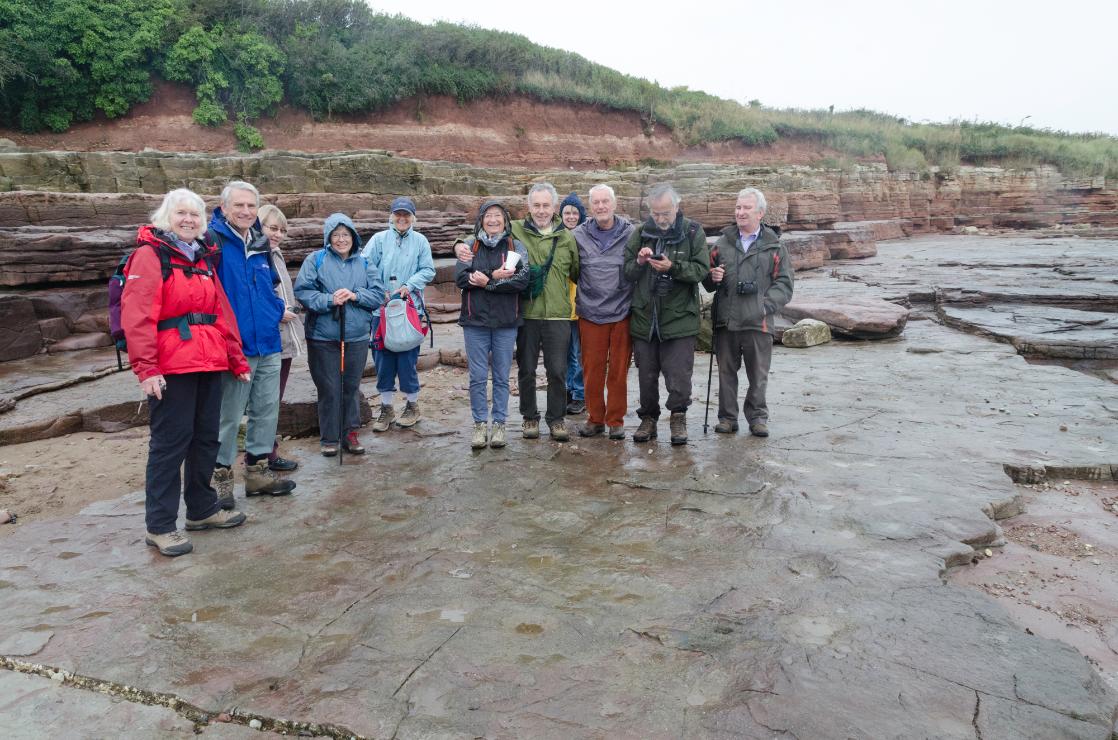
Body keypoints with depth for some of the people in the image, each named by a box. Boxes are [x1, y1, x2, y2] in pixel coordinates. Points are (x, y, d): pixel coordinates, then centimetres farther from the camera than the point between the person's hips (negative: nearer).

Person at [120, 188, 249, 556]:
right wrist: (145, 368, -21)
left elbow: (222, 312, 18)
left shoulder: (203, 258, 18)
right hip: (171, 368, -7)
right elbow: (137, 315, -15)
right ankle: (159, 526, 5)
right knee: (170, 443, -4)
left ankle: (202, 509, 29)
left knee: (206, 438, 14)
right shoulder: (150, 254, -6)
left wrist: (237, 359, 16)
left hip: (210, 365, 8)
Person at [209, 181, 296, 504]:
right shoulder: (213, 242, -11)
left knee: (267, 410, 13)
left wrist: (277, 308, 10)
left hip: (268, 344, 7)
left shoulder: (261, 244, 12)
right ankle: (221, 475, 17)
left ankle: (257, 471, 26)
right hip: (235, 345, -7)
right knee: (229, 416, 2)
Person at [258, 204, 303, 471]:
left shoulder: (276, 255, 16)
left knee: (274, 398, 15)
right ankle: (269, 454, 7)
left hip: (285, 337, 9)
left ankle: (264, 448, 24)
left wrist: (292, 308, 12)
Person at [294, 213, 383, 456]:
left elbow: (378, 294, 3)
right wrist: (329, 300, -19)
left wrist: (355, 296, -13)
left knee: (351, 387, 10)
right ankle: (329, 438, 15)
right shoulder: (316, 260, -1)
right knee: (329, 389, 2)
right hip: (323, 337, -3)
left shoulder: (363, 263, 8)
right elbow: (302, 291, -8)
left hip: (357, 337, 3)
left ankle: (350, 433, 24)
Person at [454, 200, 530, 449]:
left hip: (506, 321, 0)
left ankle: (499, 423, 17)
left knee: (501, 377, 7)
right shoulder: (470, 246, 7)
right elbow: (460, 277, -8)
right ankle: (480, 424, 14)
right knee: (477, 377, 3)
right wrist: (495, 277, -17)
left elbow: (523, 279, -10)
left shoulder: (516, 247, 5)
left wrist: (486, 282, -13)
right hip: (475, 319, 0)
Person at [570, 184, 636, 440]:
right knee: (592, 370, 7)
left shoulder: (630, 234, 0)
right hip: (590, 313, 1)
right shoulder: (579, 236, 3)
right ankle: (595, 418, 21)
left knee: (619, 371, 6)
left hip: (622, 313, -1)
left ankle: (615, 420, 19)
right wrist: (575, 303, 1)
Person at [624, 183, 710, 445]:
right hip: (644, 317, 3)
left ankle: (678, 417, 17)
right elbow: (626, 272, 8)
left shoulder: (693, 232, -2)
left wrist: (673, 267, -22)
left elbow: (702, 269, -8)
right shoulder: (641, 233, 6)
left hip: (679, 318, -3)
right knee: (646, 375, 12)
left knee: (679, 375, -1)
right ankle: (648, 418, 27)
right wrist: (639, 262, -13)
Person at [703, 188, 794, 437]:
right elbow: (707, 282, 20)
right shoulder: (723, 242, 12)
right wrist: (712, 278, -3)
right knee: (726, 372, 8)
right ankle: (727, 417, 19)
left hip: (758, 322, -2)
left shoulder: (774, 245, 5)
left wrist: (766, 305, -11)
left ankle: (757, 416, 19)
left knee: (758, 374, 5)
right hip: (726, 320, 2)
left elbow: (784, 284, 3)